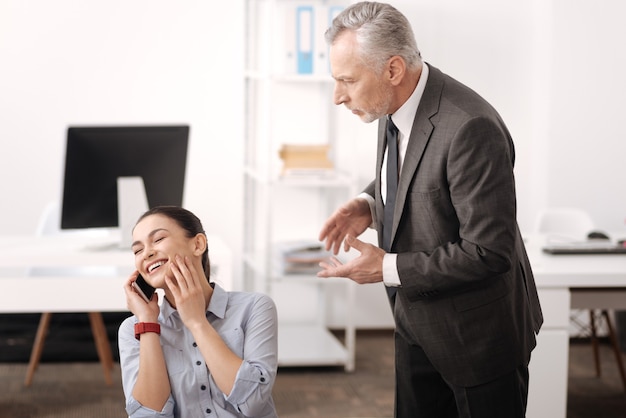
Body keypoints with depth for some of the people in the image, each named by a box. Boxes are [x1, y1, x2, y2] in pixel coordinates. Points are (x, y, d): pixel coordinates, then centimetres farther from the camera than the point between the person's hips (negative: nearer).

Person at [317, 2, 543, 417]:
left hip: (476, 333, -8)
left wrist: (388, 268, -24)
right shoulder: (395, 105, -4)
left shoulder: (471, 130, -31)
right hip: (417, 320, 8)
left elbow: (489, 252, -29)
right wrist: (370, 204, -5)